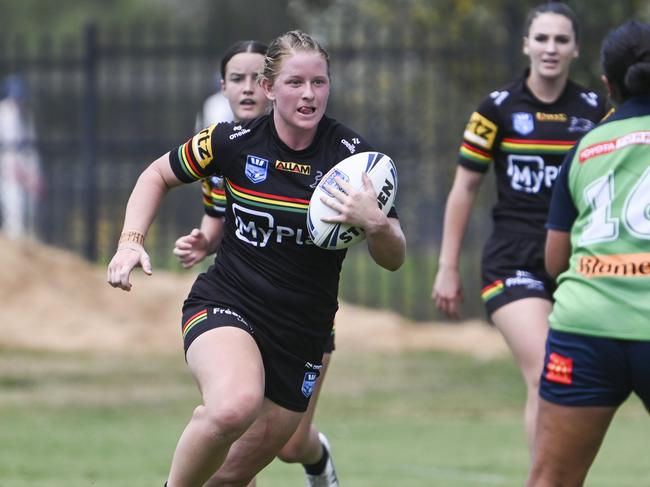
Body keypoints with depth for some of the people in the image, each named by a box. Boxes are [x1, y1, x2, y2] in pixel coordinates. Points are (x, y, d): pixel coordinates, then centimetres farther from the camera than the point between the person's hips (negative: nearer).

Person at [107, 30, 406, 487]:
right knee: (236, 404, -36)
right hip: (225, 306, -2)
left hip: (303, 330, 2)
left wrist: (375, 223, -29)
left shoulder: (352, 153, -7)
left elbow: (394, 259, -6)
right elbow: (158, 175, 11)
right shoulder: (234, 141, -7)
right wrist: (131, 239, -5)